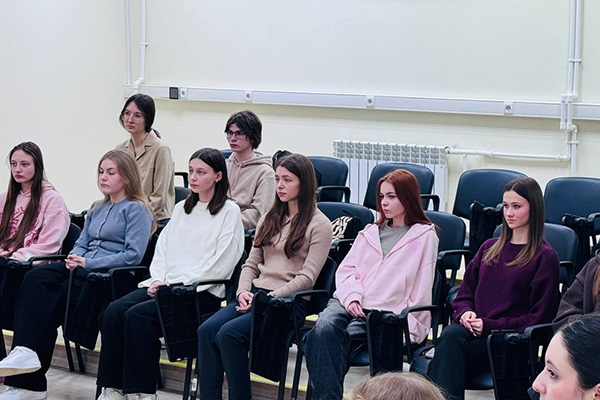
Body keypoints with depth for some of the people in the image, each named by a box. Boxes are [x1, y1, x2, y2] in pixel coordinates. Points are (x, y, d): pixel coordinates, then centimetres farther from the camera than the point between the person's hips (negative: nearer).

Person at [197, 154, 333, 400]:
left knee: (229, 333, -29)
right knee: (206, 330, -20)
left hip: (289, 302, -6)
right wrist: (244, 292, -1)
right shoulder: (271, 219, 21)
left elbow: (307, 277, -9)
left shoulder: (319, 225, -1)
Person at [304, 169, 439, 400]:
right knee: (323, 327, -30)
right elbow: (346, 269, 18)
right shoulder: (371, 232, 26)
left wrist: (407, 326, -7)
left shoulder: (425, 236, 9)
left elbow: (421, 288, 3)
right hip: (351, 303, 4)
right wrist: (352, 296, -3)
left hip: (386, 311, -4)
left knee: (340, 337, -32)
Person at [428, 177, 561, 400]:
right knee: (450, 335, -33)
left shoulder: (545, 257, 3)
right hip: (473, 329, 5)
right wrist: (465, 312, 0)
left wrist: (490, 325, -10)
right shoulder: (490, 248, 23)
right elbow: (464, 293, 25)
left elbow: (538, 317, -1)